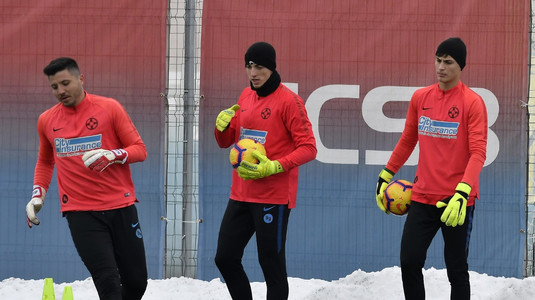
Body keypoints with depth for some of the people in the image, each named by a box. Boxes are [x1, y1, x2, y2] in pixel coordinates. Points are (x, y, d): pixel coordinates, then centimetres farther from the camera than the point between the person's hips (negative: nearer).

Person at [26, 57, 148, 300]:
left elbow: (139, 150, 0)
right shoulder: (47, 121, 8)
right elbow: (45, 162, 25)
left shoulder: (109, 108, 0)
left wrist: (112, 155, -19)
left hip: (120, 207, 0)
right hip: (81, 213, 0)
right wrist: (38, 196, 12)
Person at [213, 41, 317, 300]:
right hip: (241, 194, 7)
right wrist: (222, 125, -4)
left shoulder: (288, 101, -10)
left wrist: (274, 167, -24)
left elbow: (308, 148, -12)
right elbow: (226, 141, 19)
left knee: (271, 264, -4)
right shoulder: (246, 96, 12)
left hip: (273, 197, -7)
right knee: (225, 259, 8)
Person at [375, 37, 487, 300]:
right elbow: (407, 141, 19)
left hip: (457, 201, -4)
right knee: (409, 262, 0)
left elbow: (478, 152, -15)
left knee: (456, 269, 2)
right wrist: (385, 176, 18)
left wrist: (462, 192, -27)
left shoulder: (472, 102, -8)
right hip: (423, 197, 4)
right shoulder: (420, 98, 7)